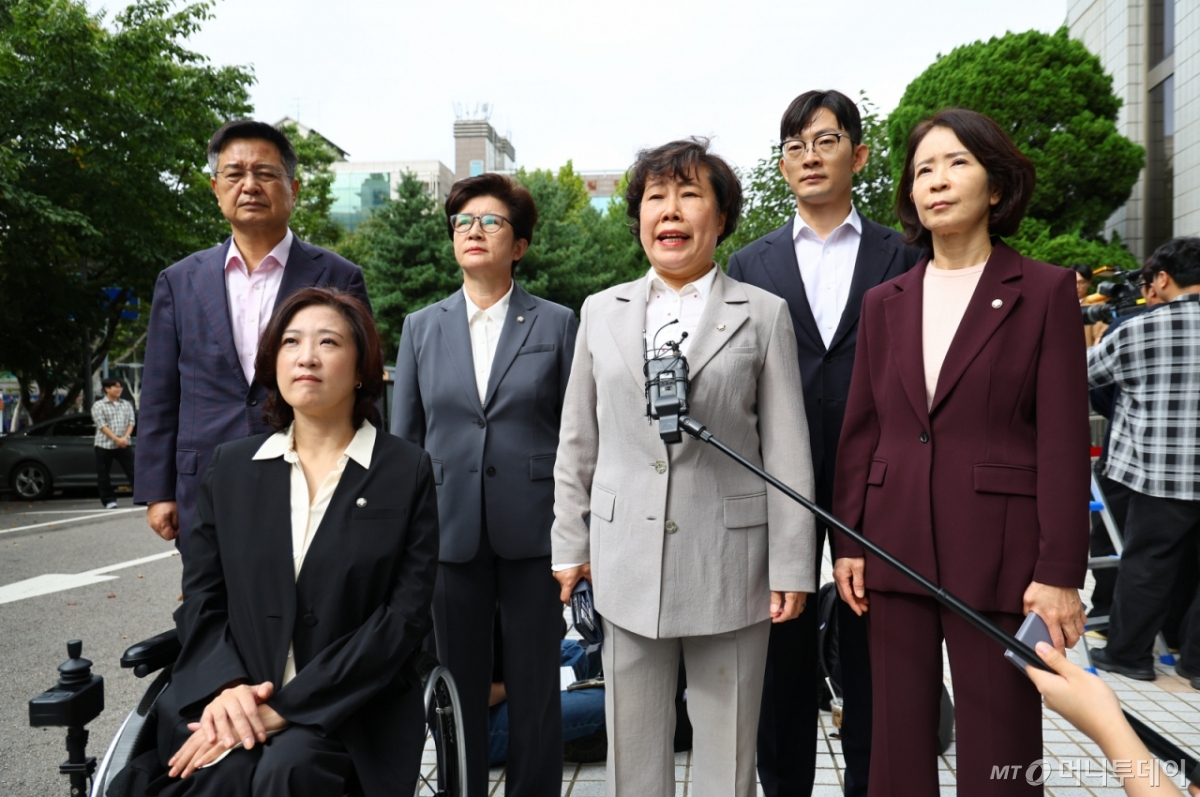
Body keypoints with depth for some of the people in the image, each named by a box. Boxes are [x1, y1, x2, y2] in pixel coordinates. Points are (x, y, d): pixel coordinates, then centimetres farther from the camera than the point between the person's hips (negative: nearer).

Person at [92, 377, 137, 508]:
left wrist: (125, 437, -12)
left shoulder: (126, 405, 12)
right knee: (104, 475, 2)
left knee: (133, 471, -2)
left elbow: (131, 422, 6)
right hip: (104, 445, -2)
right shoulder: (98, 406, 0)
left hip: (124, 445, 2)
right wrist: (116, 439, -17)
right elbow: (102, 425, -9)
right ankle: (109, 500, 11)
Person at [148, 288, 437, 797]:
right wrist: (227, 686, -11)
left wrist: (287, 707, -15)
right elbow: (201, 597, 9)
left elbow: (405, 616, -7)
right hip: (236, 701, 2)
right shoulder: (230, 465, 10)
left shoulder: (408, 472, -1)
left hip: (349, 708, -1)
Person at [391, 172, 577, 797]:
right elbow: (402, 438, 11)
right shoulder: (421, 328, 9)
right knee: (456, 686, 11)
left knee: (534, 687, 9)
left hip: (533, 530, -2)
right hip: (448, 530, 2)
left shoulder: (557, 324, 3)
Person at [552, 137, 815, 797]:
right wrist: (569, 545, 9)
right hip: (626, 563, 2)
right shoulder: (602, 312, 8)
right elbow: (577, 442, 11)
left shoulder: (763, 314, 1)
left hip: (728, 563, -2)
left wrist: (791, 567, -3)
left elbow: (787, 451, -1)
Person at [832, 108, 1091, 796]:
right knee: (899, 739, 12)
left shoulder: (1044, 291, -1)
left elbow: (1064, 441, -5)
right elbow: (861, 431, 10)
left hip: (997, 552, -3)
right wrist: (848, 543, 6)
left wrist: (1060, 572, -10)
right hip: (895, 548, 4)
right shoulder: (884, 302, 10)